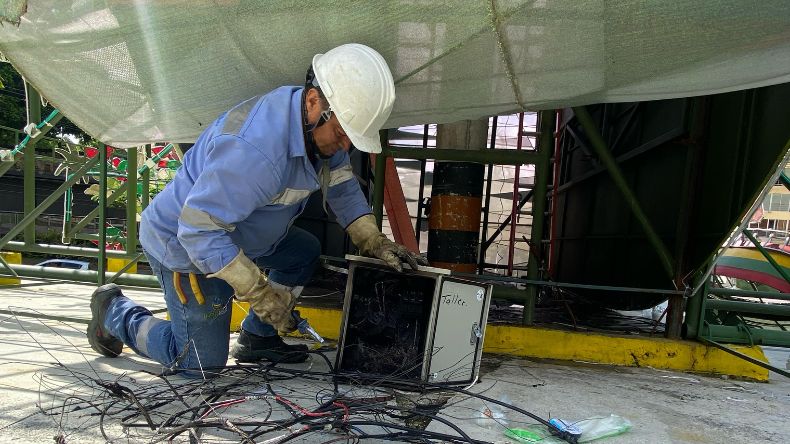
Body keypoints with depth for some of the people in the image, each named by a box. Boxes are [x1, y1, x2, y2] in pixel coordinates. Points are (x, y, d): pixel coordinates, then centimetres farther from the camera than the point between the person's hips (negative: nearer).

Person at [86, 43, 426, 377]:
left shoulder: (321, 124, -9)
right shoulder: (254, 149, -38)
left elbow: (340, 183, 3)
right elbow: (198, 229, -34)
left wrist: (373, 240, -7)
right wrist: (259, 292, -32)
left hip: (227, 231, 8)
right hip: (183, 246, -8)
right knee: (202, 365, 1)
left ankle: (255, 339, 19)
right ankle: (114, 312, 20)